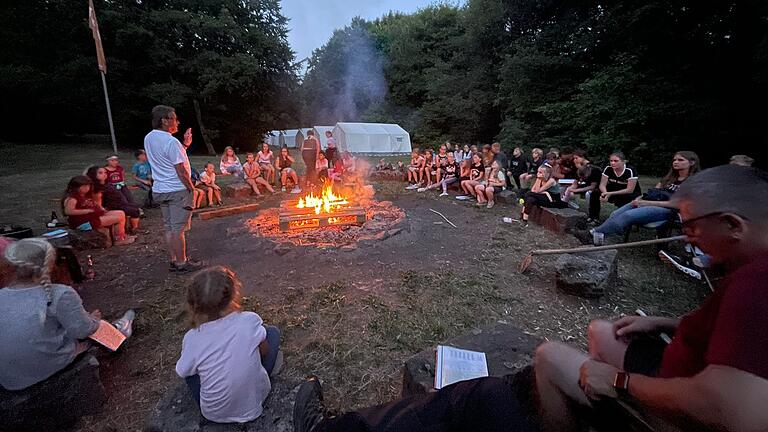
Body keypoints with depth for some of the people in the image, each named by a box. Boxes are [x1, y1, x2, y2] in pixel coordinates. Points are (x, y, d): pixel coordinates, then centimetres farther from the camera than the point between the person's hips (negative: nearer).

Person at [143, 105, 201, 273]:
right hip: (177, 190, -8)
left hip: (159, 190, 8)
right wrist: (191, 187, -8)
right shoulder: (171, 141, -18)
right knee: (179, 228, -1)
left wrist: (184, 145, 9)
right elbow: (181, 171, -18)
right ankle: (182, 263, 8)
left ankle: (173, 261, 21)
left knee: (169, 227, 13)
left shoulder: (148, 138, 9)